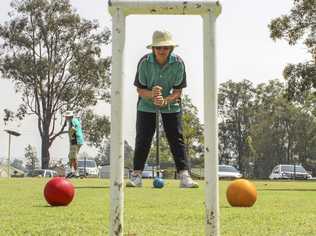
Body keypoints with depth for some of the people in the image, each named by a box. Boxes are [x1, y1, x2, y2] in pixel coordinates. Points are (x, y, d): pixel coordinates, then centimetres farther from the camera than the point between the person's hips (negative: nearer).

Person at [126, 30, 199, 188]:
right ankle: (136, 175, 3)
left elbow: (178, 91, -14)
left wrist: (165, 101, -32)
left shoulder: (178, 63, -18)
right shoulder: (144, 62, -19)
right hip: (147, 104, 0)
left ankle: (184, 176, -6)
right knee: (142, 139, -4)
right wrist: (151, 94, -35)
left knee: (177, 139, -6)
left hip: (171, 104, 0)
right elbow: (140, 90, -14)